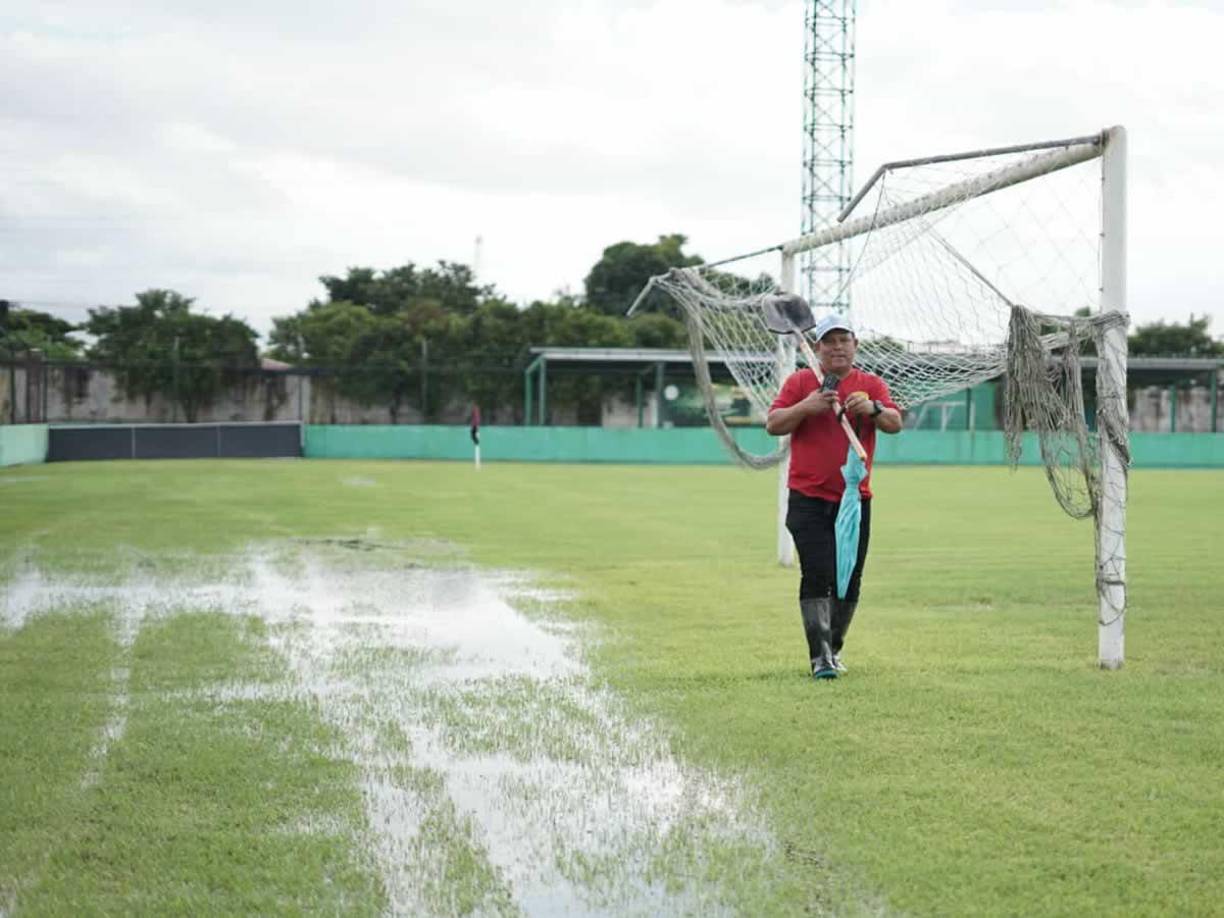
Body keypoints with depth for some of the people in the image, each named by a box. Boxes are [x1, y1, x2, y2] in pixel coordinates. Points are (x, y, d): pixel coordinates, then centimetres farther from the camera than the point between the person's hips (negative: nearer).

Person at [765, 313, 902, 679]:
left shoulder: (872, 384, 7)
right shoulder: (800, 382, 4)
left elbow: (895, 423, -6)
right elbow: (773, 425, -3)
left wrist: (873, 409, -27)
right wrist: (806, 407, -19)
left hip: (855, 500, 2)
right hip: (808, 500, -2)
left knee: (849, 580, 7)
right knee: (817, 574, -13)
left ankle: (833, 649, 23)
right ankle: (819, 656, -13)